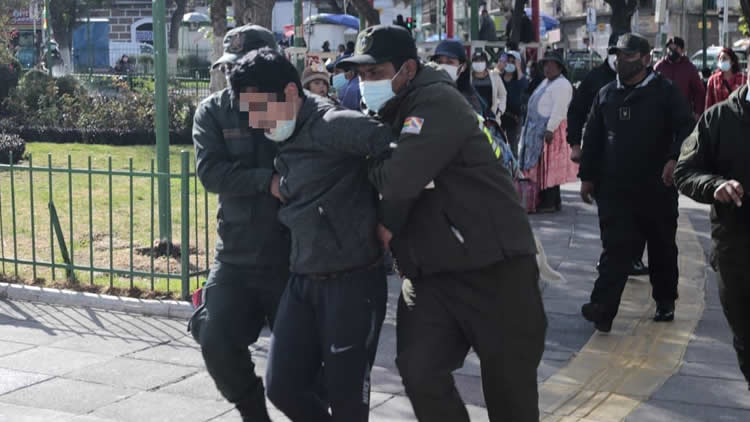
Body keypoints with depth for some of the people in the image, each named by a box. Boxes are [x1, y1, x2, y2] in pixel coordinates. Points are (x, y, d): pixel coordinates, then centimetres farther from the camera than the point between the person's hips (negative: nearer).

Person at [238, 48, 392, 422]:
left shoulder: (329, 125, -16)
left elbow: (392, 144, -26)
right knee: (283, 388, 9)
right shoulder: (286, 141, 11)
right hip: (302, 281, 8)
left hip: (353, 281, -8)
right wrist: (274, 183, -1)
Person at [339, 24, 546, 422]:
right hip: (429, 272, 7)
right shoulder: (387, 117, 11)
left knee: (508, 385, 4)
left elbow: (399, 180, -28)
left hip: (493, 267, -7)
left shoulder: (438, 102, -15)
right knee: (419, 373, -3)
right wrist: (387, 222, -11)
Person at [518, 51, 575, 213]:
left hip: (550, 130, -10)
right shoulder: (546, 82, 21)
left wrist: (550, 129, -26)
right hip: (537, 130, 10)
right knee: (540, 166, 9)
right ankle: (554, 201, 14)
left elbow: (559, 110, -20)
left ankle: (549, 203, -8)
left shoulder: (562, 85, -10)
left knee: (548, 166, -9)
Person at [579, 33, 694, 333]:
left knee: (662, 249, 12)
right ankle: (603, 309, -14)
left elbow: (686, 128, -9)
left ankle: (665, 302, 28)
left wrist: (674, 158, -25)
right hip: (614, 189, 2)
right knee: (615, 249, -6)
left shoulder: (665, 92, -2)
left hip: (656, 188, -2)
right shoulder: (606, 94, 11)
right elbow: (593, 137, 14)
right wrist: (587, 176, 11)